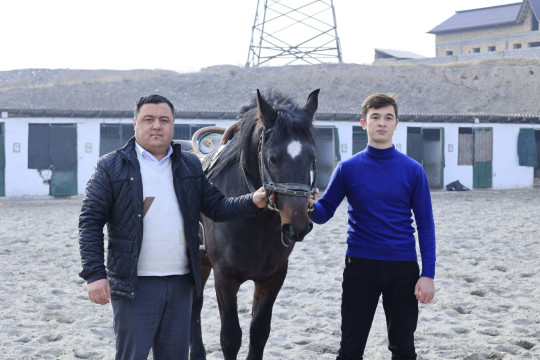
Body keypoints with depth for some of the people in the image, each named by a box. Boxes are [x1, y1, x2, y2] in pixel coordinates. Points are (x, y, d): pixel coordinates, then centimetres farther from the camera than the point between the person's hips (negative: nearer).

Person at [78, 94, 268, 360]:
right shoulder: (112, 167, -1)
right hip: (134, 285, -4)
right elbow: (90, 222, -4)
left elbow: (217, 208, 12)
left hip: (181, 283, 4)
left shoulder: (191, 166, 12)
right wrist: (94, 274, -13)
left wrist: (253, 201, -6)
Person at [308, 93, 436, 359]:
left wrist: (428, 274, -8)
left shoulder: (413, 170, -1)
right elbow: (324, 213, 1)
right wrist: (310, 206, -23)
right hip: (360, 267, 0)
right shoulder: (348, 168, 0)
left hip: (403, 268, 0)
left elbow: (425, 225, -1)